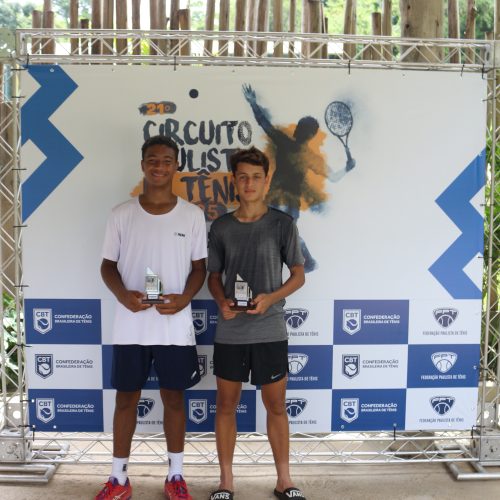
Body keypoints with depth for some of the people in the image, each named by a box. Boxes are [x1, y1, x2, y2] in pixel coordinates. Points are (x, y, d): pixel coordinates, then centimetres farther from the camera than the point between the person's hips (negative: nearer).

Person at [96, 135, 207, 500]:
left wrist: (185, 297, -14)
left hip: (176, 326, 0)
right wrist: (122, 294, -15)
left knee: (174, 398, 11)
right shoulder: (122, 214, 0)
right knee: (126, 399, 11)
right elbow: (108, 265, 5)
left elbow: (199, 267, 5)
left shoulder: (192, 215, 0)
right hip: (130, 327, 1)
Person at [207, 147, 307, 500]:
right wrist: (222, 301, -10)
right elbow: (214, 276, 10)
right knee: (226, 405, 10)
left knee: (276, 406, 10)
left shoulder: (283, 224, -2)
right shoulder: (221, 227, 4)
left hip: (271, 332, -2)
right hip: (229, 333, 2)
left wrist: (271, 298, -16)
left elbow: (298, 275, 1)